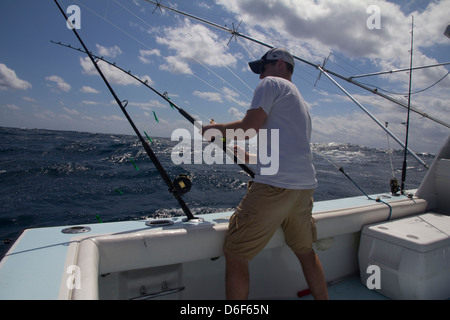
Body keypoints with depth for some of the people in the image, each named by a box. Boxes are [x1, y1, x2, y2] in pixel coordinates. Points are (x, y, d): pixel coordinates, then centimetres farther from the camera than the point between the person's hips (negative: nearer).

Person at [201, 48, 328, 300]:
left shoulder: (272, 83, 3)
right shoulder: (301, 103, 28)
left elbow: (249, 127, -10)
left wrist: (215, 128, 6)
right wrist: (246, 156, 30)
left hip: (275, 185, -9)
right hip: (306, 185, 10)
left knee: (235, 255, 1)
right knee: (306, 252, 25)